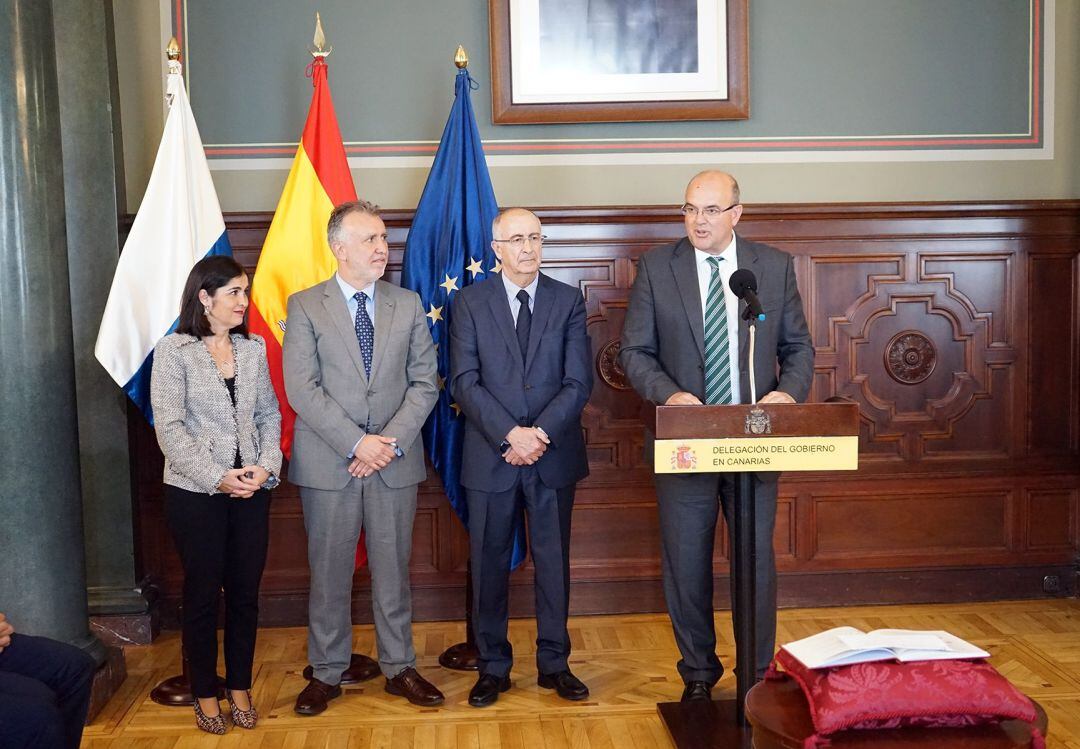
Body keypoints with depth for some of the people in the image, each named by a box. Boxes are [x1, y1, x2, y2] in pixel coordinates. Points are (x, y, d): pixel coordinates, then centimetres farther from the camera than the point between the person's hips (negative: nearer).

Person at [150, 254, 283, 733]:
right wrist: (217, 477, -16)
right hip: (195, 493, -3)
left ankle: (240, 688, 24)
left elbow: (269, 414, 7)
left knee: (245, 590, 9)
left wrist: (267, 465, -9)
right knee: (202, 592, 7)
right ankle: (205, 694, 21)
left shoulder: (254, 348, 7)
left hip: (251, 490, 4)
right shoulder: (173, 351, -6)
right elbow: (169, 427, -10)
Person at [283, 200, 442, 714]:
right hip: (329, 462, -2)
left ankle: (399, 667, 23)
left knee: (393, 569, 10)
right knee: (329, 572, 8)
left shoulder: (408, 304, 7)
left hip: (395, 460, 2)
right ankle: (326, 673, 22)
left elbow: (424, 382, 3)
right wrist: (356, 442, -16)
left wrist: (392, 441, -11)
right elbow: (302, 389, -9)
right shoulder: (304, 306, -1)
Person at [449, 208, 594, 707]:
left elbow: (579, 382, -3)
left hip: (554, 455, 1)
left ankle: (554, 663, 24)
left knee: (553, 562, 10)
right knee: (489, 565, 7)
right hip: (490, 457, -1)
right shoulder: (470, 302, 2)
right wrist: (510, 434, -18)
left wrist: (541, 433, -16)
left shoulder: (569, 301, 4)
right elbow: (464, 382, -6)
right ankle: (493, 667, 21)